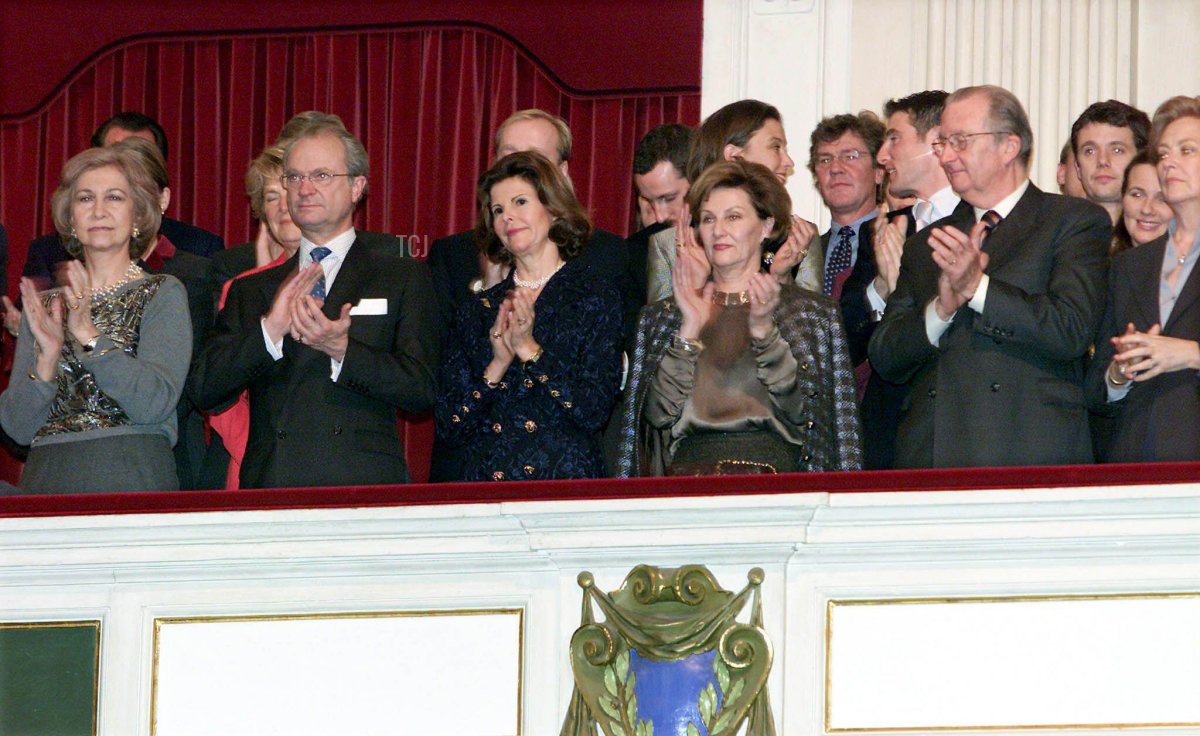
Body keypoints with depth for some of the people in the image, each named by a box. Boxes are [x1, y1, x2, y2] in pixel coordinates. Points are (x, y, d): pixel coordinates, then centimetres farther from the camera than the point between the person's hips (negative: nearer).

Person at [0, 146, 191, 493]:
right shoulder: (46, 305, 13)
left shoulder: (163, 295, 4)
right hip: (47, 482, 2)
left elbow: (156, 405, -10)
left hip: (134, 483, -2)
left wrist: (90, 337, -16)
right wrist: (47, 358, -9)